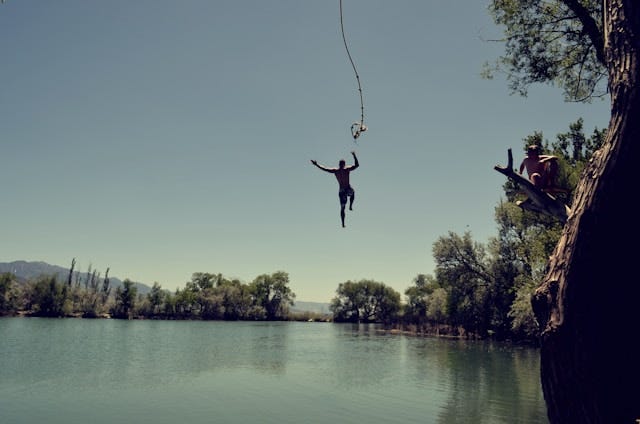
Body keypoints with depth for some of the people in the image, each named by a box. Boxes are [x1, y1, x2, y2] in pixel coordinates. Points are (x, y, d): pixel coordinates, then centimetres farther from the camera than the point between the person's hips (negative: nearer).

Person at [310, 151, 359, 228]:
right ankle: (350, 206, 25)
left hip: (341, 191, 1)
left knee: (342, 207, 10)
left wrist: (316, 164, 8)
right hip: (348, 189, -1)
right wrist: (354, 156, 4)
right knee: (352, 194, 38)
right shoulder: (347, 169, -9)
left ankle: (343, 223, 5)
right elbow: (357, 165, -3)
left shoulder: (335, 171, -4)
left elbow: (324, 168, -2)